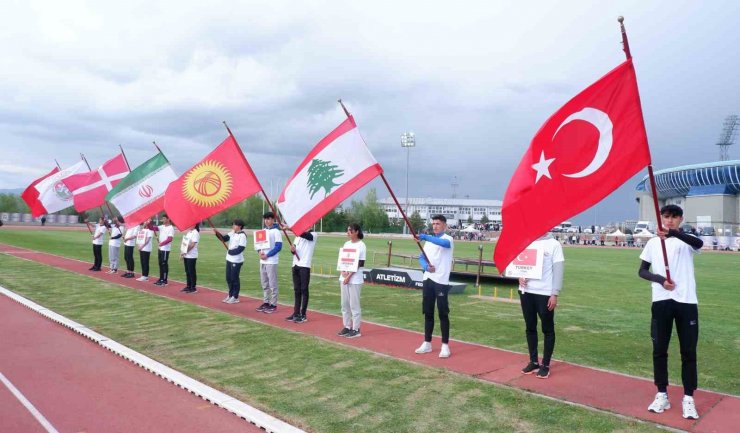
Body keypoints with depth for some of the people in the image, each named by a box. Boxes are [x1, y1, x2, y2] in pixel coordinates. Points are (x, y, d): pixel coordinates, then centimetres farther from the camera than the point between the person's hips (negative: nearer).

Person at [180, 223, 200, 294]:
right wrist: (182, 253, 6)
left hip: (191, 256, -8)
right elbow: (185, 243, 15)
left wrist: (185, 252, -15)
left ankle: (193, 288, 3)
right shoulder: (189, 232, 15)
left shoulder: (195, 233, -12)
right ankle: (188, 286, 20)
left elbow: (192, 245, -18)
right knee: (187, 271, 12)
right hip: (186, 256, 8)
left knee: (191, 272, -3)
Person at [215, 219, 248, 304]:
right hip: (229, 259, 8)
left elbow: (240, 248, -20)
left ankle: (235, 297, 11)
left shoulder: (242, 235, -15)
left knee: (234, 279, 0)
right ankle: (230, 295, 28)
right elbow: (224, 239, 5)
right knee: (228, 278, 15)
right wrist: (218, 233, -10)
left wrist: (230, 251, -11)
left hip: (237, 261, -8)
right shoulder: (232, 233, 11)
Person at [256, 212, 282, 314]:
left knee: (272, 284, -4)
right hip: (262, 261, 7)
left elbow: (278, 246, -13)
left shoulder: (276, 231, -8)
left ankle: (273, 305, 0)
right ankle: (265, 302, 20)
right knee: (264, 283, 12)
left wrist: (267, 255, -17)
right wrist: (260, 252, -2)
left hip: (271, 261, -7)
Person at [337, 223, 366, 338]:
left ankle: (356, 329, 5)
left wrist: (349, 275, -16)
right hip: (344, 278, 7)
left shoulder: (361, 245, -9)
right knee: (345, 304, 11)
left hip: (355, 279, -7)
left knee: (354, 305, -3)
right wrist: (343, 272, -6)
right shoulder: (346, 244, 11)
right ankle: (347, 327, 20)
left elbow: (360, 264, -13)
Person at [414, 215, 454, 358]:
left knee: (443, 314, -2)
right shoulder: (428, 240, 16)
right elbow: (421, 257, 13)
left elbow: (443, 243, -31)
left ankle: (445, 345, 4)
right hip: (428, 279, 7)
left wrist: (425, 237, -45)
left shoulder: (448, 239, -6)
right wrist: (426, 266, -10)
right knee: (428, 312, 11)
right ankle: (427, 343, 20)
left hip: (441, 281, -6)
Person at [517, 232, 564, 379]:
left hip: (545, 293, -5)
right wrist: (520, 277, -7)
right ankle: (533, 362, 23)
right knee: (530, 328, 12)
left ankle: (546, 364, 15)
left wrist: (554, 294, -13)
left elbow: (558, 270, -7)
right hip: (526, 291, 5)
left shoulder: (554, 244, -4)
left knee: (548, 329, 5)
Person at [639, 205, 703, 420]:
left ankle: (688, 398, 14)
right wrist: (660, 279, -11)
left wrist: (674, 232, -44)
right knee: (659, 349, 7)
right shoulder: (653, 243, 8)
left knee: (689, 351, 3)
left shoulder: (686, 240, 1)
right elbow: (642, 271, 10)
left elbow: (699, 243, -25)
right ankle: (662, 394, 18)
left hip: (686, 302, -2)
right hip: (661, 302, 2)